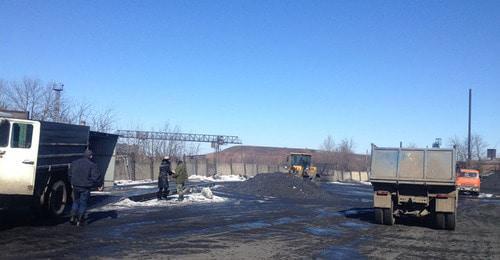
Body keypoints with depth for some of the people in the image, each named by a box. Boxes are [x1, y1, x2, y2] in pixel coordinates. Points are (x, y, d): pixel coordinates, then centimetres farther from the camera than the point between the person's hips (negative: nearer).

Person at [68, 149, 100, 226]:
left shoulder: (74, 163, 8)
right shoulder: (92, 165, -9)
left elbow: (70, 175, 14)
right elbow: (95, 177, -14)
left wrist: (72, 183, 25)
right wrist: (94, 184, 4)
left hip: (75, 186, 4)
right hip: (85, 188, -4)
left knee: (76, 202, 20)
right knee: (83, 203, 6)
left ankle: (73, 217, 10)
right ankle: (80, 220, 8)